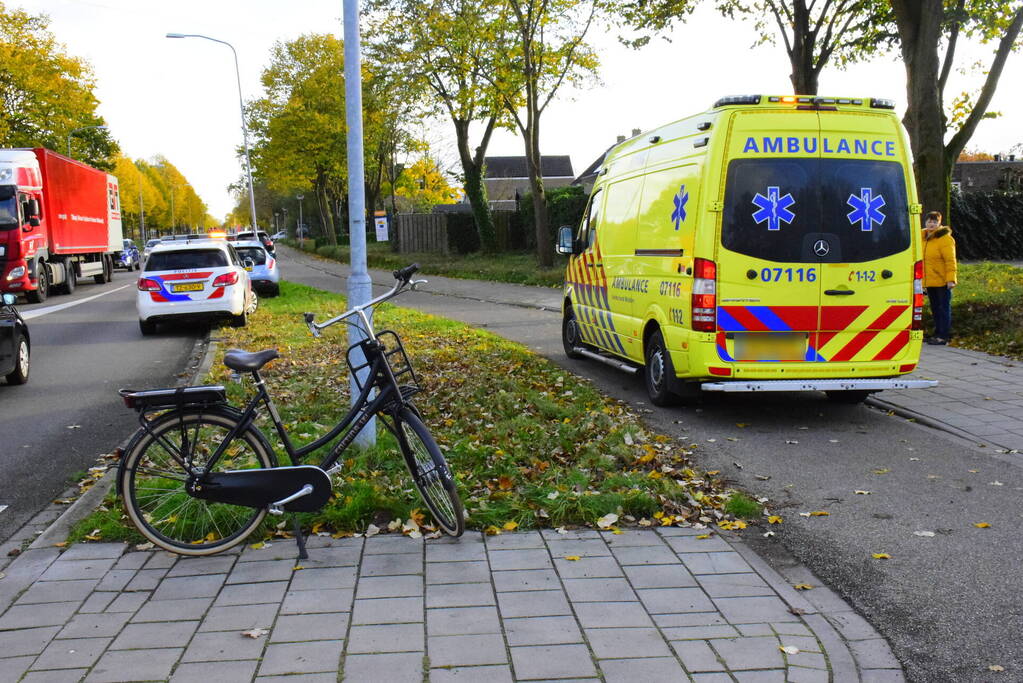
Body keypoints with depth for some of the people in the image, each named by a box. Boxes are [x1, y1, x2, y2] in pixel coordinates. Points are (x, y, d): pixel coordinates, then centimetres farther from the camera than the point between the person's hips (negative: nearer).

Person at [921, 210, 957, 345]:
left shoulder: (945, 239, -13)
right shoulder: (923, 237, 11)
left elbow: (950, 260, -17)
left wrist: (950, 279, -23)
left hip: (942, 281, -8)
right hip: (929, 281, 8)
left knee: (944, 308, -3)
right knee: (935, 308, 14)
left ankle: (943, 336, -1)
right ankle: (937, 334, 23)